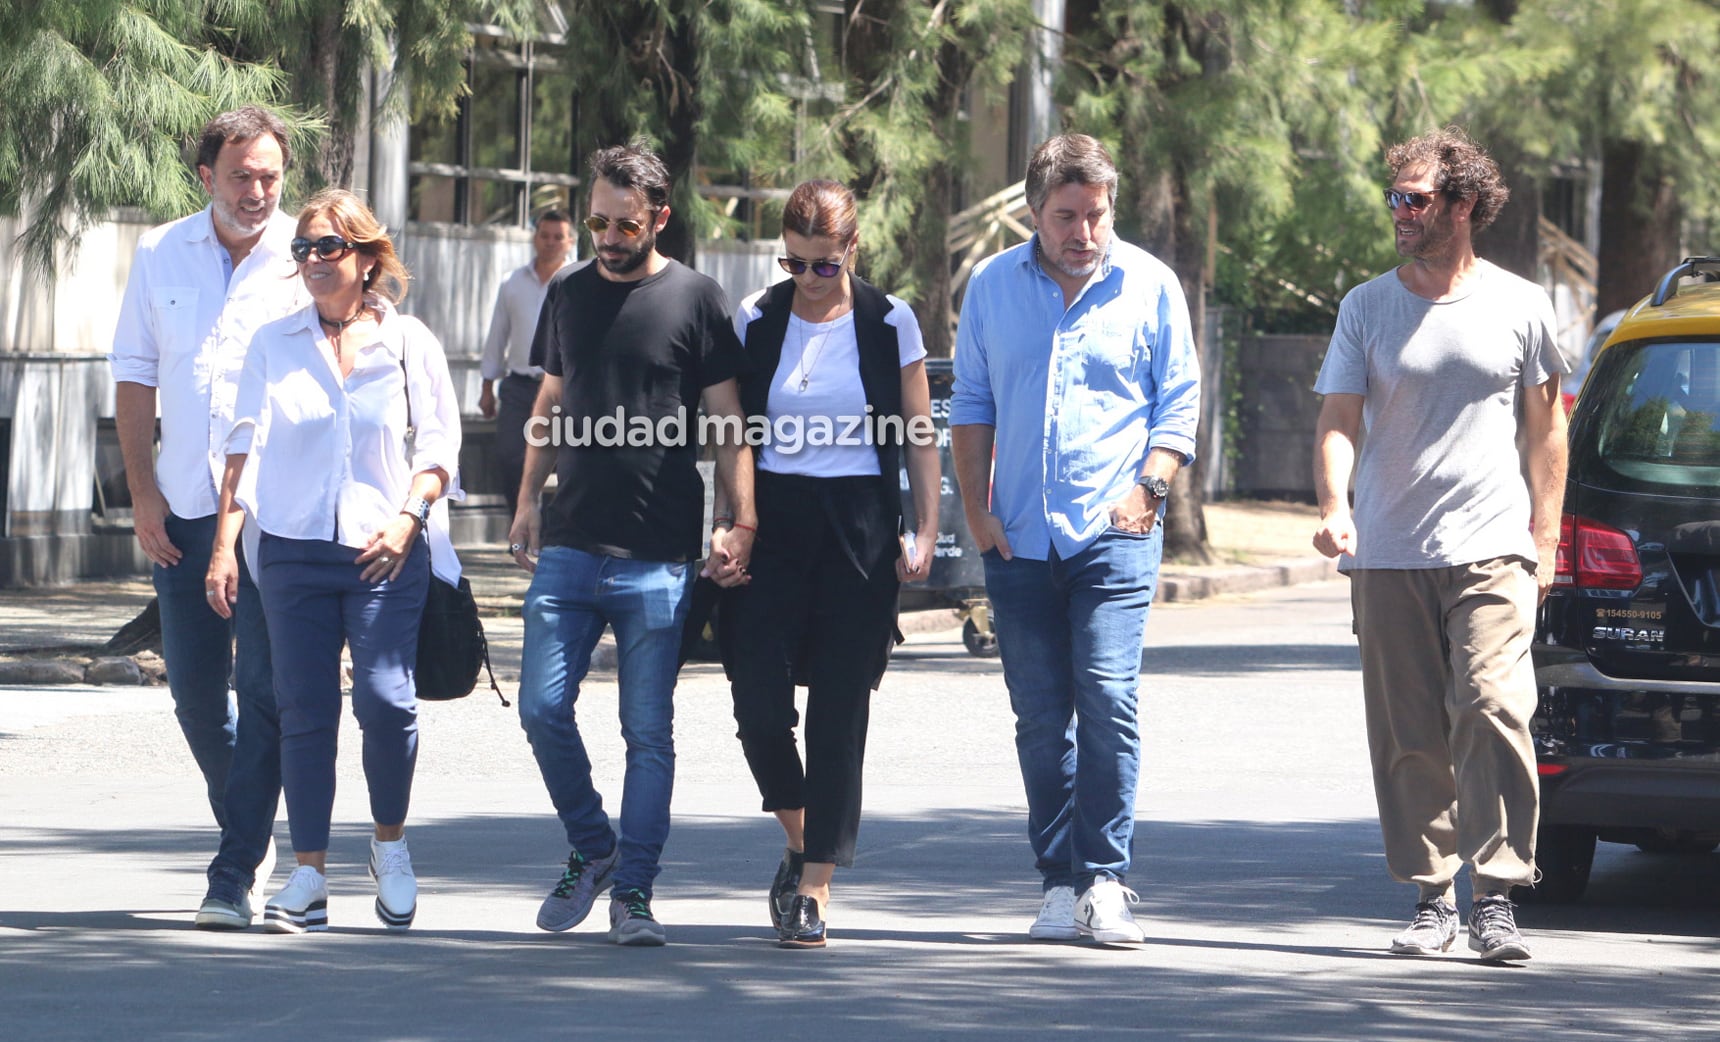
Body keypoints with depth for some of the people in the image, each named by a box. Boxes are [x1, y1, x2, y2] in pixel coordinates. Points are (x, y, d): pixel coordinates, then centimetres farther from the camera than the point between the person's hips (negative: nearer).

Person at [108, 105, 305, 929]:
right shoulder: (162, 256, 8)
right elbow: (135, 373, 12)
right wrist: (143, 490, 3)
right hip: (185, 507, 4)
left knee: (264, 691, -9)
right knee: (194, 689, 9)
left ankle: (237, 874, -7)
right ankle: (250, 834, 28)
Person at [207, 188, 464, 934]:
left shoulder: (408, 342, 6)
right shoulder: (275, 344, 11)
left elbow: (438, 444, 4)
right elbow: (246, 445, 9)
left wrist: (407, 517, -12)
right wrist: (225, 544, 0)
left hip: (387, 552, -2)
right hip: (294, 548, 2)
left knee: (386, 698, -14)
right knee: (304, 710, -1)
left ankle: (390, 842, 9)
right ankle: (308, 874, 5)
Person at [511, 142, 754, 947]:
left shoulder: (695, 301, 0)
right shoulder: (568, 296, 12)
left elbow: (728, 422, 0)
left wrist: (743, 524, -9)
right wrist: (527, 503, 15)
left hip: (658, 556, -4)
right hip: (569, 546, 4)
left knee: (648, 730, -1)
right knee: (543, 706, -2)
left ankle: (633, 892, 6)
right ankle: (591, 848, 19)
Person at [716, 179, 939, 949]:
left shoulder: (889, 323, 2)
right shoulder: (756, 321, 5)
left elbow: (919, 434, 6)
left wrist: (926, 530, -2)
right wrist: (723, 526, 2)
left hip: (859, 528, -1)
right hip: (773, 519, 1)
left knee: (838, 711, -3)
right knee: (758, 702, -8)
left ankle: (815, 888, 1)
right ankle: (799, 842, 19)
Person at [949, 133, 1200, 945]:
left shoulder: (1148, 286, 4)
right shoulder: (993, 286, 11)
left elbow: (1178, 403, 6)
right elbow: (971, 405, 16)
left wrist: (1147, 489, -7)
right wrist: (977, 510, 7)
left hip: (1115, 534, -3)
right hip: (1020, 538, 3)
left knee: (1108, 696, -14)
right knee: (1040, 716, 3)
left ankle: (1105, 880, -10)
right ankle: (1059, 884, 9)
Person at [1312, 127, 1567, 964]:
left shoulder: (1519, 306, 6)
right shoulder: (1366, 308, 7)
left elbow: (1546, 428, 13)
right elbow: (1339, 420, 3)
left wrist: (1545, 538, 7)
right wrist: (1334, 508, -15)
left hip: (1490, 550, -2)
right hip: (1389, 554, 2)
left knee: (1492, 710, -16)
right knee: (1408, 736, 3)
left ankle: (1497, 896, -15)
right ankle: (1431, 896, 13)